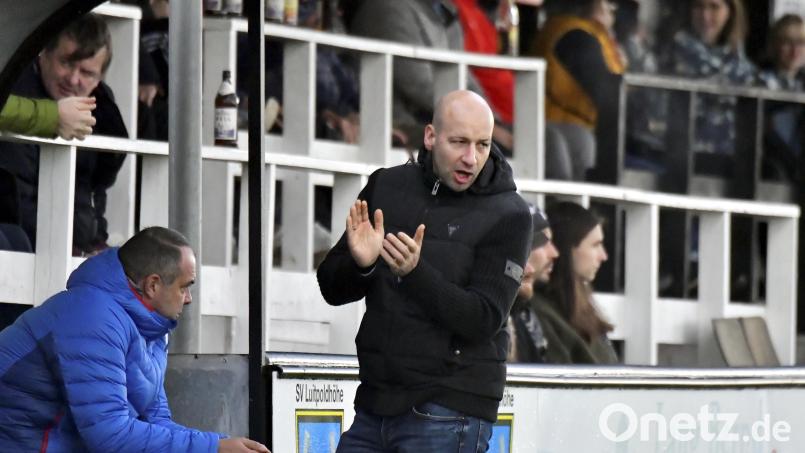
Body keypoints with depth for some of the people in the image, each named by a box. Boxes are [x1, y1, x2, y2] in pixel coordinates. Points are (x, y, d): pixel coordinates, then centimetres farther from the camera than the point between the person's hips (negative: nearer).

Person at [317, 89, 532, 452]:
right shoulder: (386, 187, 7)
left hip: (448, 415, -5)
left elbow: (484, 319, -15)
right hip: (373, 405, 5)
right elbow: (331, 289, 8)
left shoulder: (507, 215, -6)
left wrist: (414, 272, -28)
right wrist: (359, 264, -15)